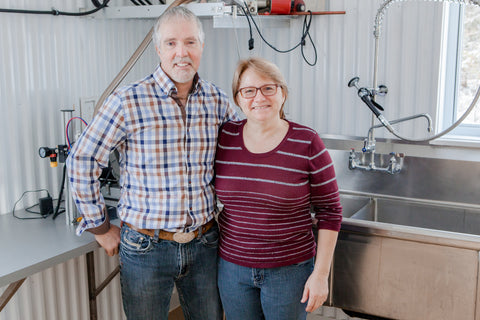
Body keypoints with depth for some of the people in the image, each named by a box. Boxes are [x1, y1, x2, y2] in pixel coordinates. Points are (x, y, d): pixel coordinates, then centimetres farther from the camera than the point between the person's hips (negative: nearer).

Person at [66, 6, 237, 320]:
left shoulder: (218, 100, -2)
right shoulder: (128, 102, -14)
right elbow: (82, 162, -7)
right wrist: (100, 227, -2)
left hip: (204, 244, 3)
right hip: (146, 247, -3)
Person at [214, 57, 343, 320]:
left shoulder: (307, 144, -11)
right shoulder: (224, 138, -3)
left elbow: (329, 211, -6)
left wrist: (321, 273, -7)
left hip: (289, 271, -2)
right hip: (232, 267, 3)